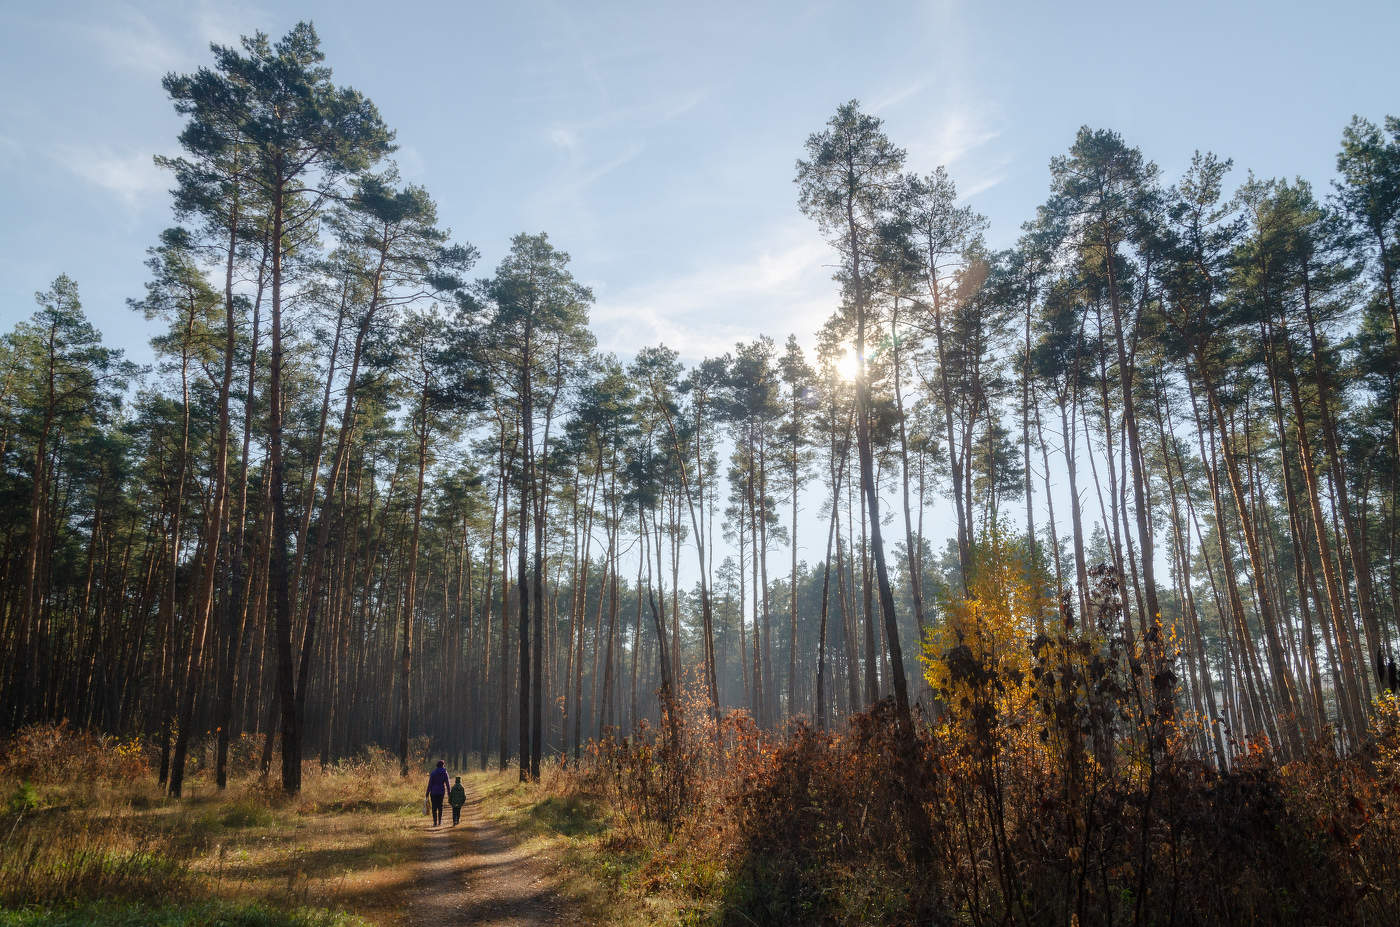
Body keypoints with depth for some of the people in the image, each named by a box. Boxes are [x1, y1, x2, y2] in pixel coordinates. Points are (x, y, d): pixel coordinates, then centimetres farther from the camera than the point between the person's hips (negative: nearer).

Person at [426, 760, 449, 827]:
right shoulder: (445, 773, -2)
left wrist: (427, 794, -3)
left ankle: (435, 822, -2)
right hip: (441, 792, 1)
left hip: (433, 792, -1)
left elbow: (430, 784, -7)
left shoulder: (433, 773, -4)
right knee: (440, 806, 18)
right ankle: (440, 820, 20)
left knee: (434, 807, 3)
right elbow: (447, 784, -3)